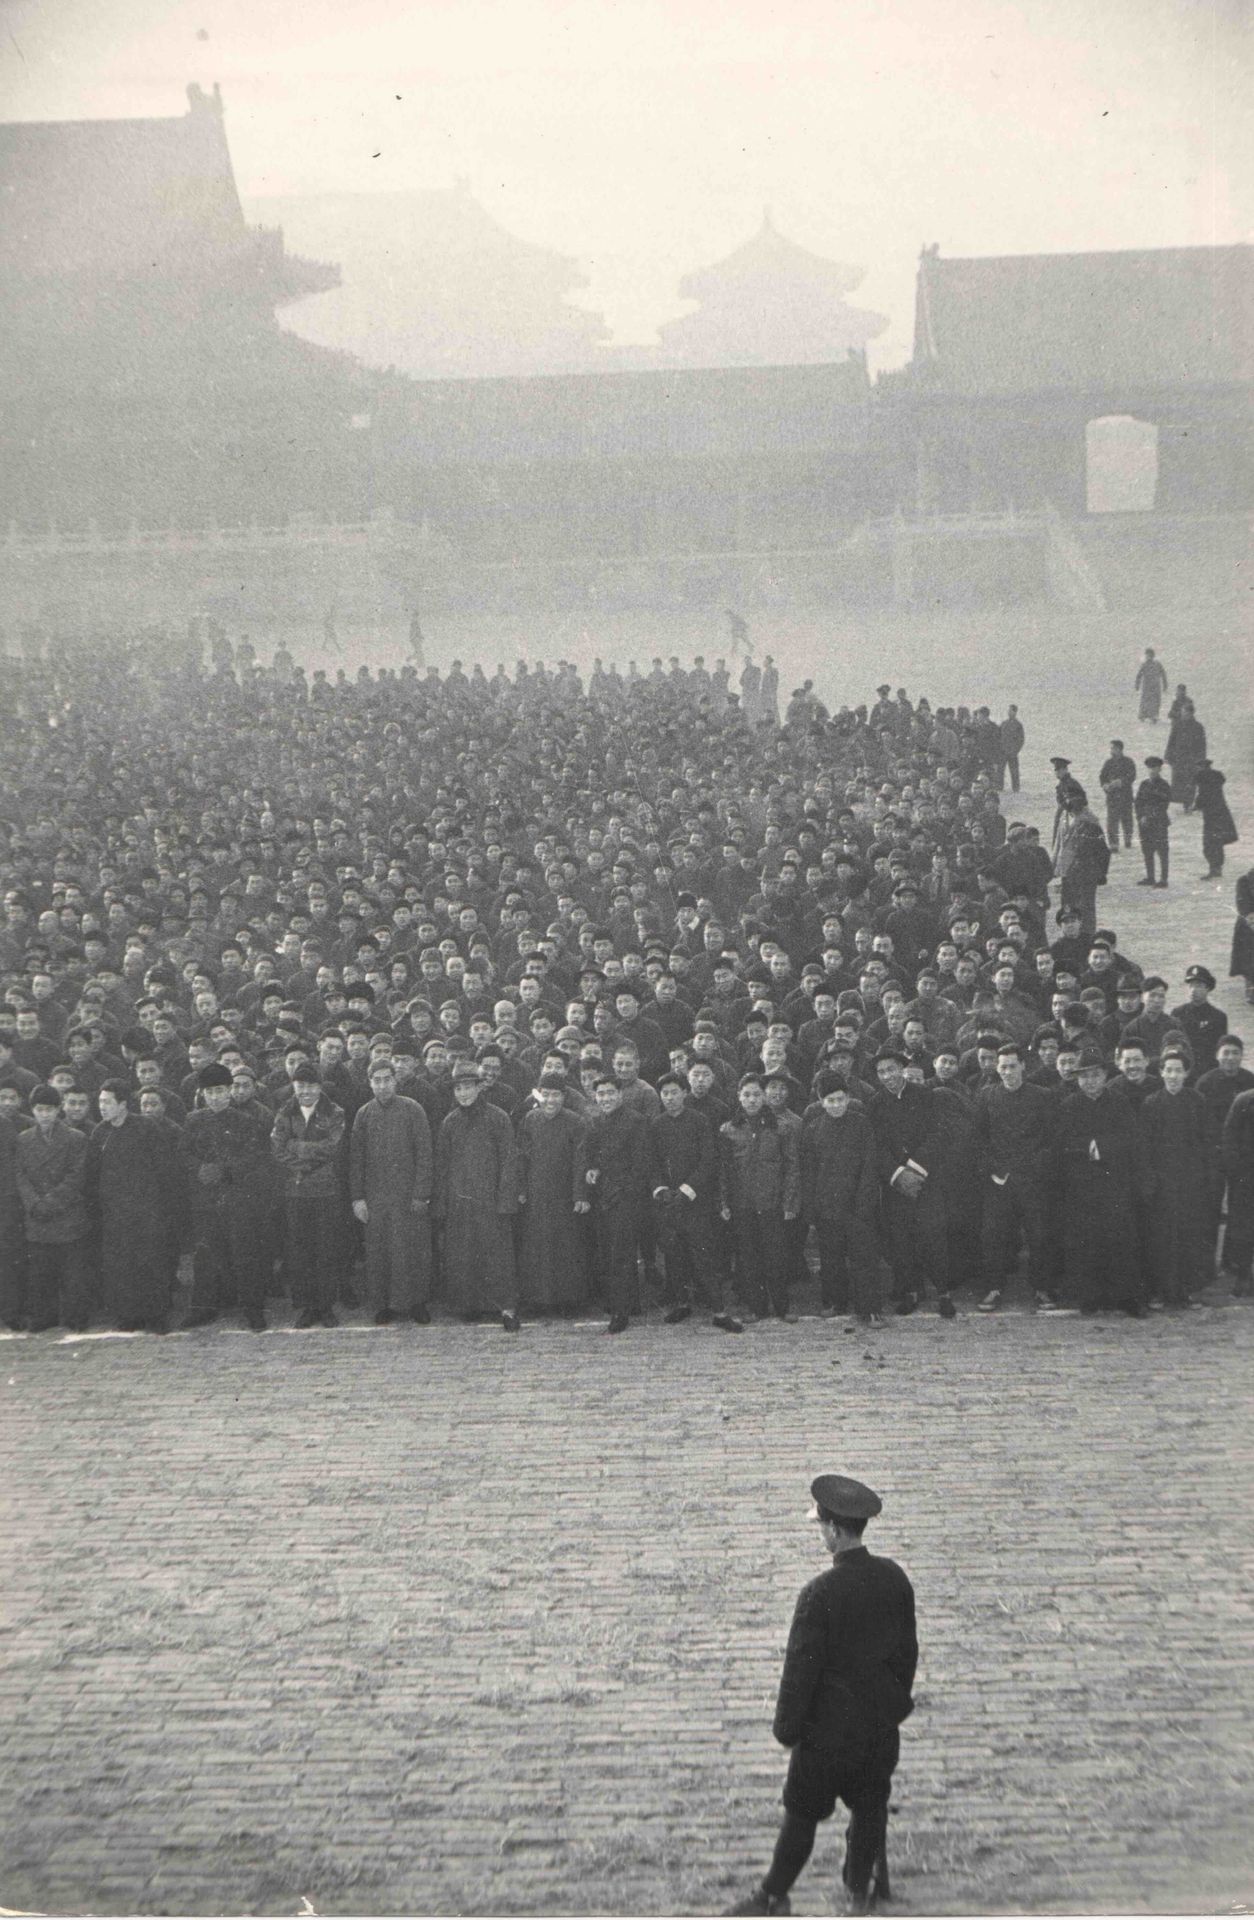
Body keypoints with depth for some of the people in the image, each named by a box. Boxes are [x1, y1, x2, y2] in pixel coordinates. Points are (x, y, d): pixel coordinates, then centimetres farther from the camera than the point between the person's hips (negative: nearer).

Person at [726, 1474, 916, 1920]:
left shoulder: (820, 1593, -25)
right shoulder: (894, 1578, -7)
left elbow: (801, 1667, -19)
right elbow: (907, 1648, 5)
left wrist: (787, 1727, -6)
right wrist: (897, 1702, 20)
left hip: (829, 1725, -5)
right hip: (881, 1722, 5)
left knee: (802, 1813, 9)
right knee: (870, 1807, 19)